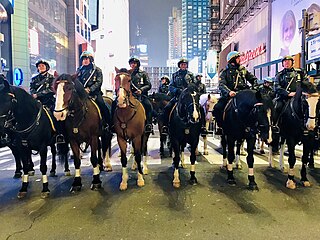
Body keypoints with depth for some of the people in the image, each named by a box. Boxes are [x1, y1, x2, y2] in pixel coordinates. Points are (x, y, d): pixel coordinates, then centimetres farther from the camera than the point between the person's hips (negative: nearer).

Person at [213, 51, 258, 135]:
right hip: (229, 95, -3)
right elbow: (222, 85, -12)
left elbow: (253, 79, 24)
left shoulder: (243, 70, 18)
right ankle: (221, 127, -7)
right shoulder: (225, 72, 4)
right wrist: (229, 92, -31)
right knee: (217, 108, -26)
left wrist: (254, 87, 2)